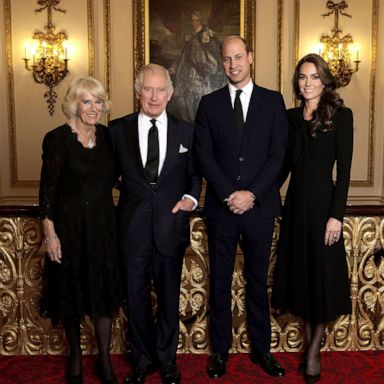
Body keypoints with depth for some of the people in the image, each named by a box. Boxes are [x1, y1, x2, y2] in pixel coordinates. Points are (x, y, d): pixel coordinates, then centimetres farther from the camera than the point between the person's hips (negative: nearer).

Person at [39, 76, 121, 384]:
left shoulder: (107, 135, 2)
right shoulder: (58, 139, -11)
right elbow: (47, 190, -10)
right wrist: (50, 234, -11)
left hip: (103, 223, 4)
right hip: (70, 224, -3)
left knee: (104, 291, 9)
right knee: (72, 292, 12)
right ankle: (75, 355, 33)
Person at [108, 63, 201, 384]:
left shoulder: (185, 131, 4)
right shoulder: (118, 129, 1)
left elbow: (194, 174, 12)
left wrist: (191, 197, -5)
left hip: (171, 224, 1)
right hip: (133, 226, 0)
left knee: (169, 297, 13)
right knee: (136, 297, 10)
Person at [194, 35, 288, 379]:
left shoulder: (273, 101, 5)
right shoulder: (209, 104, 6)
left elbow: (278, 155, -2)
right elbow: (204, 155, -1)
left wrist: (252, 194, -12)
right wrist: (230, 194, -12)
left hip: (260, 207, 0)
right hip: (221, 208, 1)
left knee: (258, 281, 11)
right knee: (220, 282, 8)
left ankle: (261, 349, 25)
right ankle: (221, 350, 22)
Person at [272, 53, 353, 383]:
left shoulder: (340, 115, -6)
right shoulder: (291, 117, 8)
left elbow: (344, 169, -10)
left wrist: (336, 215, -16)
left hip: (323, 201, -4)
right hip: (295, 201, 5)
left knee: (322, 273, 6)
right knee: (300, 272, 11)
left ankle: (314, 350, 23)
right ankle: (309, 342, 28)